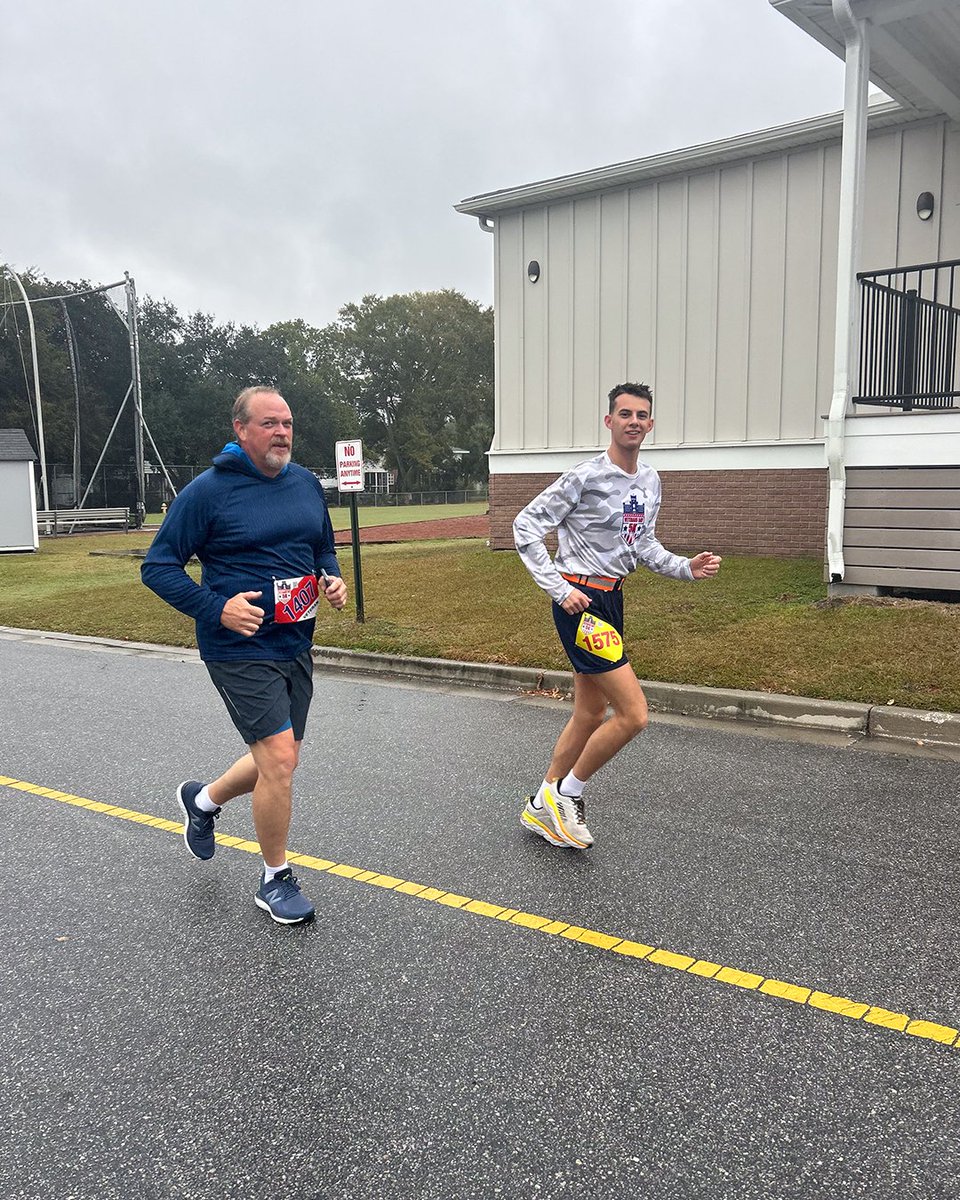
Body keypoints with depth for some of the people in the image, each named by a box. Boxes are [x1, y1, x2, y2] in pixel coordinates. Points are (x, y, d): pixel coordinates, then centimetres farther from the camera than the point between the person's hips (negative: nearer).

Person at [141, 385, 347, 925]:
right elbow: (158, 566, -8)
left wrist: (334, 579, -2)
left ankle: (204, 799, 46)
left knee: (279, 762, 16)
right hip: (240, 650, -7)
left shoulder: (307, 484, 6)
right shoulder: (208, 491, -11)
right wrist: (216, 608, -20)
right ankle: (276, 879, 10)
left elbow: (325, 548, 21)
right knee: (279, 758, -12)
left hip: (296, 644, 7)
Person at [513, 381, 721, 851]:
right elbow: (525, 526, -12)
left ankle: (542, 807, 29)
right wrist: (560, 589, -18)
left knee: (590, 715, 15)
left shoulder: (650, 481, 11)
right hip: (580, 600, -9)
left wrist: (687, 568, 3)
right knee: (633, 713, -12)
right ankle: (565, 794, 6)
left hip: (611, 599, 9)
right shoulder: (585, 477, -14)